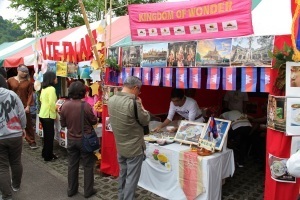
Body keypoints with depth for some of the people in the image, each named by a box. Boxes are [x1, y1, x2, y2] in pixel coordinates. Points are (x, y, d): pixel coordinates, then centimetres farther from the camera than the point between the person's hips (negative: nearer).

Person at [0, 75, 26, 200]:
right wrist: (22, 127, 11)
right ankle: (16, 185, 38)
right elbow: (22, 113, -4)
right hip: (15, 135, 2)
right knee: (16, 162, 19)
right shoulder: (12, 94, -7)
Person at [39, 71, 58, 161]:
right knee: (50, 136, 3)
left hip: (42, 114, 9)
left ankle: (45, 153, 31)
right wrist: (55, 110, -7)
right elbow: (52, 103, -23)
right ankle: (48, 156, 12)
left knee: (46, 135, 20)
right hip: (48, 115, -9)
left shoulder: (44, 88, 10)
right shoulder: (51, 89, -18)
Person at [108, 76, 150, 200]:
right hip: (134, 148, -7)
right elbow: (145, 121, -13)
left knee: (122, 174, 23)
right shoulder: (134, 102, -24)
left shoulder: (111, 100, -2)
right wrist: (140, 106, 0)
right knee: (131, 178, 7)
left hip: (120, 146, 7)